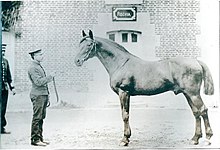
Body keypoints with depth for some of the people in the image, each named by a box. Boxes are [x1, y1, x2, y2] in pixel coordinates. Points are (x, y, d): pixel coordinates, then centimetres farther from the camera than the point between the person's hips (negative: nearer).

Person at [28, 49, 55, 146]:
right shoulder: (32, 68, -11)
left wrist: (47, 97, 22)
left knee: (41, 118, 11)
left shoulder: (39, 66, 19)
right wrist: (50, 76, -15)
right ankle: (35, 139, -3)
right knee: (37, 118, -6)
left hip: (43, 95, 9)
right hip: (38, 95, -9)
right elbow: (38, 82, -21)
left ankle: (40, 138, 16)